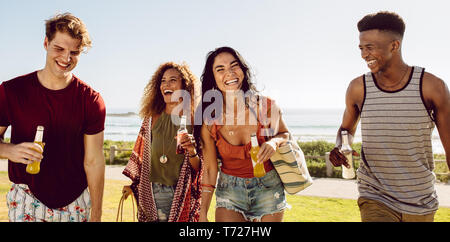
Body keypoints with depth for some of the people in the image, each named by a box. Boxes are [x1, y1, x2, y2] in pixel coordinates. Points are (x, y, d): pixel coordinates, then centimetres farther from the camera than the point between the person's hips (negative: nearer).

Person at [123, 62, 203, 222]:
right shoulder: (153, 118, 1)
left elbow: (199, 169, -1)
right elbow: (141, 154, 10)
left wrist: (192, 152, -20)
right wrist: (131, 184, 5)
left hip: (182, 196, -1)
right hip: (151, 194, 2)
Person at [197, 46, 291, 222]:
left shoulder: (265, 106, -15)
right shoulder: (209, 120, -14)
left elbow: (285, 134, 4)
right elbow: (210, 169, -5)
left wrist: (274, 142, -20)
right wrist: (203, 214, -4)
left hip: (267, 188, 1)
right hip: (229, 190, 0)